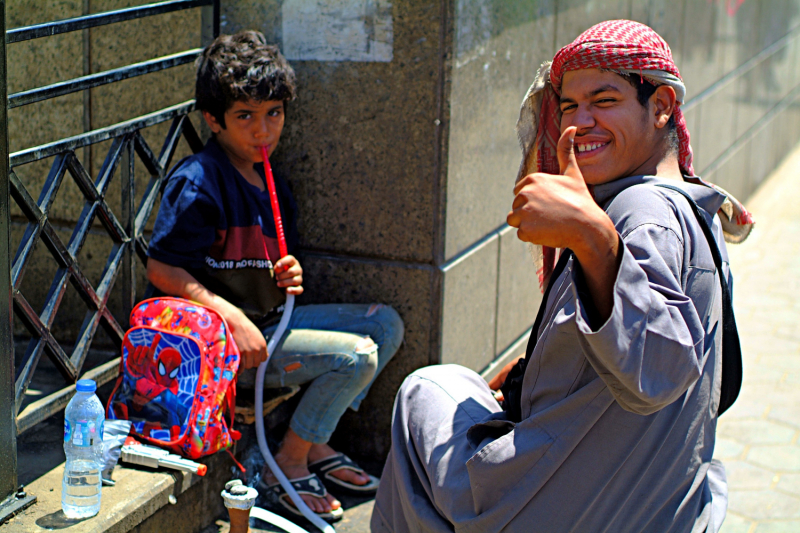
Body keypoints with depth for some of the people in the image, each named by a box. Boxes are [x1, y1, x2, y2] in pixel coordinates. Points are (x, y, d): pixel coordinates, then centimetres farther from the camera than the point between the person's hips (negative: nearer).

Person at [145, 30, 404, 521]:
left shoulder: (271, 184, 11)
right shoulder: (197, 182, -17)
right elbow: (162, 269, -20)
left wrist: (290, 277, -3)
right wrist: (234, 319, -24)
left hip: (270, 319, 9)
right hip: (220, 338, -9)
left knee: (386, 324, 8)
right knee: (356, 355, -20)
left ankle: (316, 446, 9)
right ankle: (287, 467, -4)